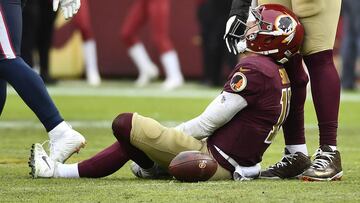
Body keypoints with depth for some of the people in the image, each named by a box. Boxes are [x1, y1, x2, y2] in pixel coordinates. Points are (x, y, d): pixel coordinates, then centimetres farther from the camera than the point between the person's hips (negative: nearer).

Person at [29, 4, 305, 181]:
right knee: (131, 142, 20)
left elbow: (209, 122, -14)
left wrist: (169, 136, 1)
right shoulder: (280, 75, 13)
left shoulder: (254, 68, -17)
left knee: (125, 124, -7)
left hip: (217, 163, -10)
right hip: (236, 164, 10)